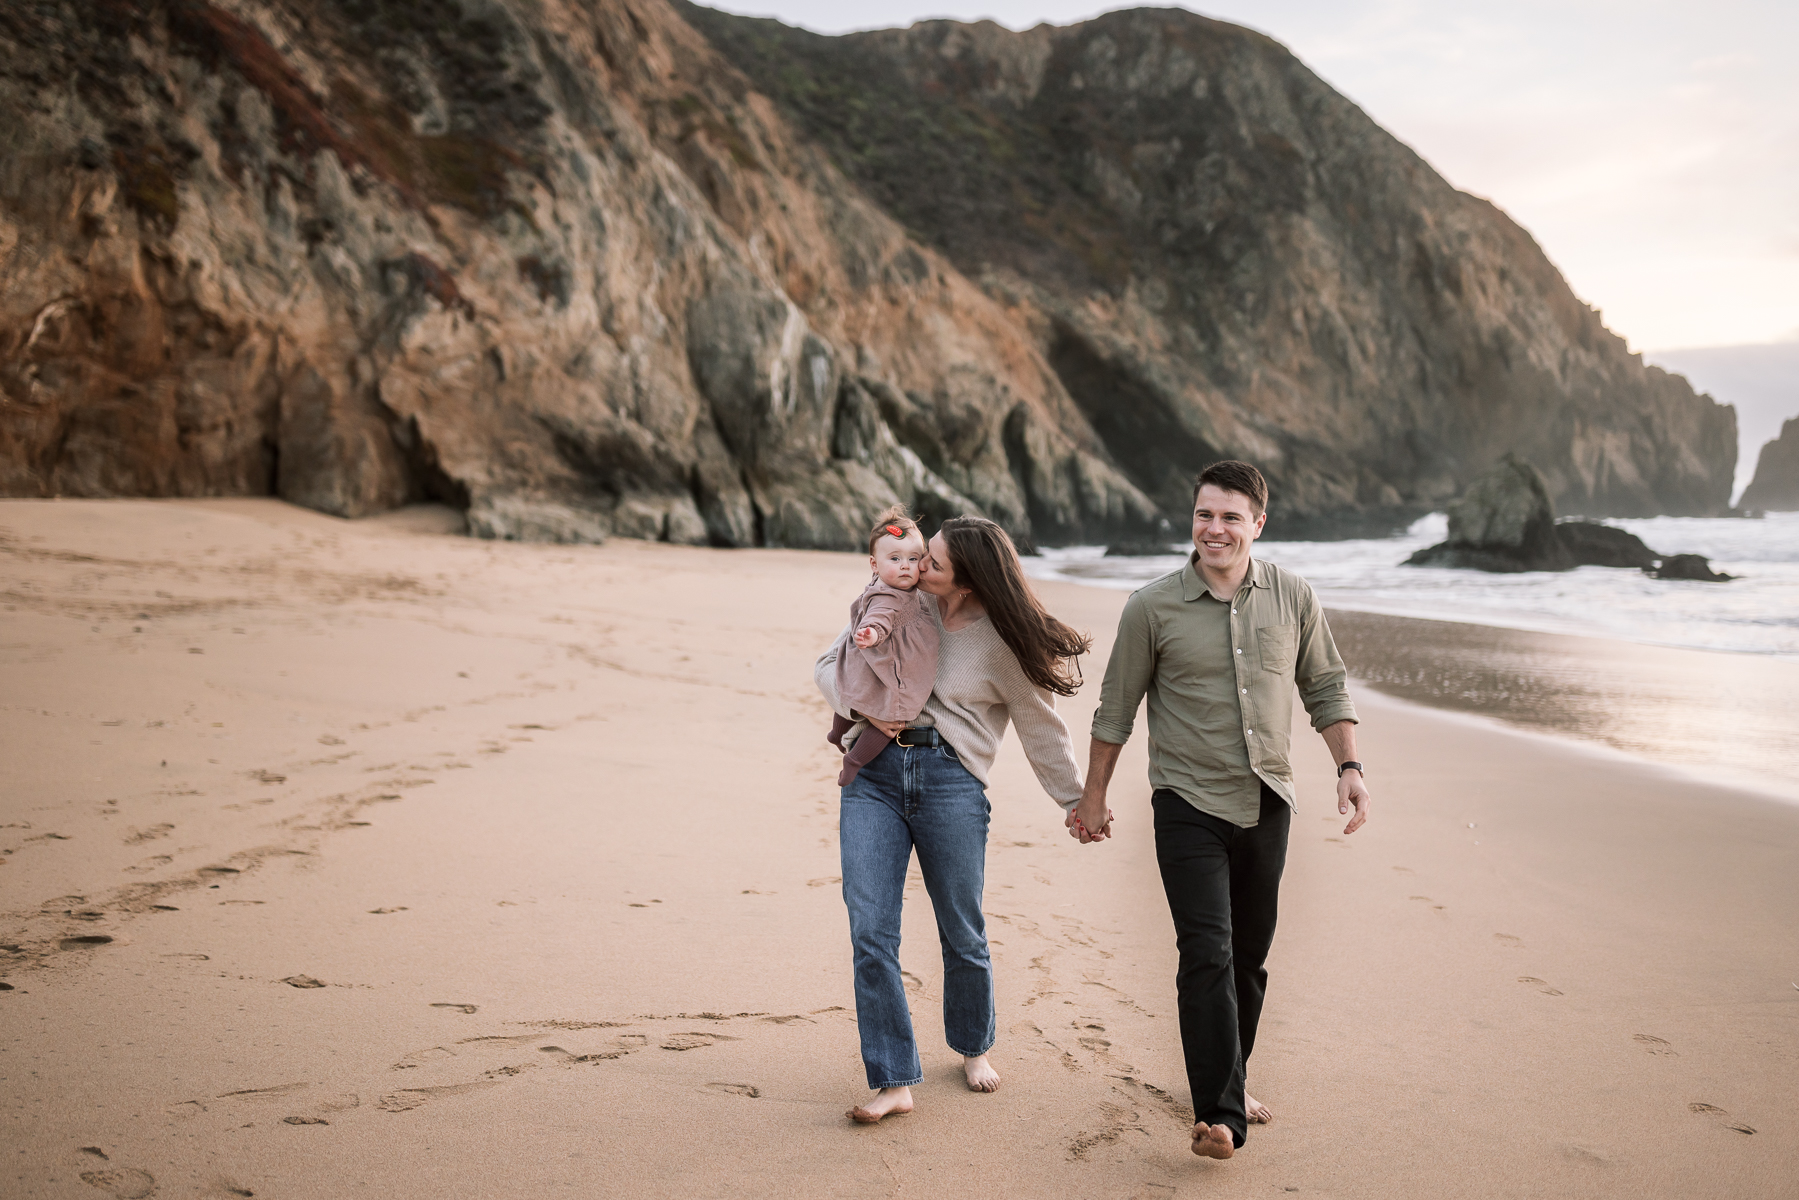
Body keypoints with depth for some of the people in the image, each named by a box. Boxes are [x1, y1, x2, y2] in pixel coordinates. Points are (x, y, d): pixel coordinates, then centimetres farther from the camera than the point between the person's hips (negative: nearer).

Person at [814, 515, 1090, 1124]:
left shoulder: (1002, 640, -1)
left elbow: (1043, 729, 8)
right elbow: (829, 664, 14)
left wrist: (1079, 801, 13)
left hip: (951, 782, -2)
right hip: (874, 776, 2)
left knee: (963, 935, 7)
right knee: (870, 933, -7)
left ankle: (973, 1046, 35)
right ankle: (893, 1081, 1)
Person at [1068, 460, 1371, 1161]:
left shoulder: (1292, 598, 2)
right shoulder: (1152, 608, -5)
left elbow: (1325, 689, 12)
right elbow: (1116, 709, 3)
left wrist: (1349, 768, 1)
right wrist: (1093, 797, 8)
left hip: (1266, 806, 4)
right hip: (1189, 807, -3)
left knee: (1250, 957, 13)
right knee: (1208, 954, -14)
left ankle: (1232, 1083, 29)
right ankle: (1219, 1115, -16)